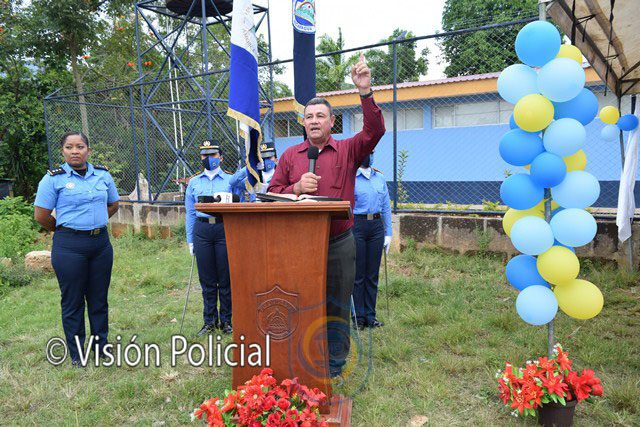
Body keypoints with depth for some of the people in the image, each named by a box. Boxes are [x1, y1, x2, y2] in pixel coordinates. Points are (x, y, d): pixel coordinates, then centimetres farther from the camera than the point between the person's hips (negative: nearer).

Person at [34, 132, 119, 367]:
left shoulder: (103, 174, 5)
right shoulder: (54, 178, -7)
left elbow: (113, 205, 17)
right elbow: (41, 216, -5)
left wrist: (93, 223, 10)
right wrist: (63, 230, 7)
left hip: (101, 242, 4)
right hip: (69, 246, -3)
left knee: (99, 298, 12)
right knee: (72, 301, 7)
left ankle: (101, 345, 27)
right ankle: (76, 354, 21)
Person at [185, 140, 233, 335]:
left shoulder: (230, 180, 6)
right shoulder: (194, 182, 13)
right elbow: (190, 212, 14)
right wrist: (190, 240, 9)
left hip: (225, 229, -2)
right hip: (202, 230, 2)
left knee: (225, 278, 2)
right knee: (207, 279, 6)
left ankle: (226, 321, 16)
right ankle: (210, 321, 19)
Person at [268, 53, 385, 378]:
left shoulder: (348, 150, 3)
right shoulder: (290, 155, 8)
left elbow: (374, 132, -13)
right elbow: (273, 193, 7)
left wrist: (365, 92, -22)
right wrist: (296, 188, -13)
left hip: (338, 243, -1)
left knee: (336, 306, 10)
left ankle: (334, 367, 26)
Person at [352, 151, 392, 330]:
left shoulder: (380, 178, 12)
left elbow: (386, 207, 14)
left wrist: (388, 233, 10)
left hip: (376, 226, 5)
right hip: (356, 226, -4)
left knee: (373, 274, 9)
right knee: (358, 274, 2)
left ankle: (370, 316, 19)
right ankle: (358, 317, 13)